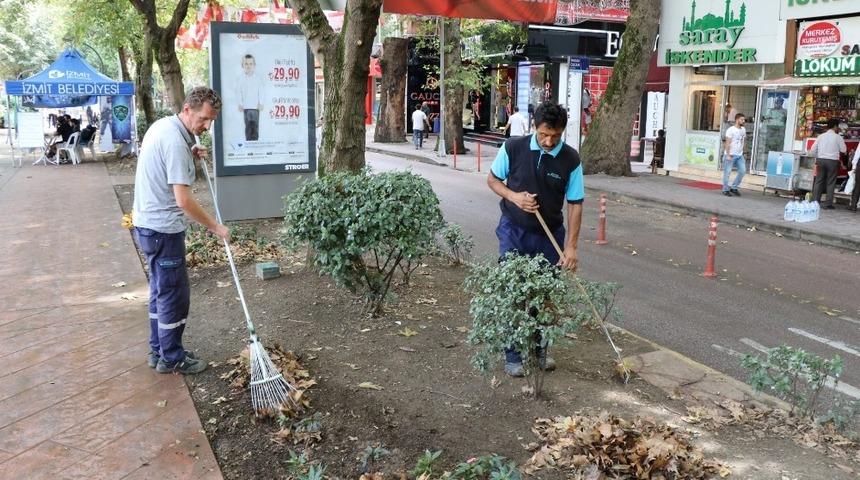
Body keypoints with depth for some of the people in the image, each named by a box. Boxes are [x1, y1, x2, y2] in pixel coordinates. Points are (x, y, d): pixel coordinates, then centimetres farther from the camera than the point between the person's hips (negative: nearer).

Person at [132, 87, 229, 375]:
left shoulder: (163, 125, 8)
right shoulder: (175, 141, -23)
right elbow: (184, 201, -26)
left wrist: (190, 156, 8)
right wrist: (215, 227, -15)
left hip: (149, 223, 10)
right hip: (163, 228, -10)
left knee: (161, 289, 18)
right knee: (174, 294, 0)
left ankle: (159, 350, 28)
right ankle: (172, 358, 12)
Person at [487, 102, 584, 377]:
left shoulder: (571, 160, -9)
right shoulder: (513, 148, -10)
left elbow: (575, 204, -5)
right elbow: (492, 179, 4)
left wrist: (571, 246, -12)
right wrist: (514, 196, -17)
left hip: (550, 235, 1)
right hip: (514, 231, -1)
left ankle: (539, 350, 27)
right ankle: (513, 356, 13)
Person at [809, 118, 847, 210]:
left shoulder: (821, 136, 6)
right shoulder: (837, 137, -4)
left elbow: (812, 151, 5)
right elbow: (843, 150, 0)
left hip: (821, 160, 3)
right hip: (833, 161, -3)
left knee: (819, 181, 9)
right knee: (831, 183, 2)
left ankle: (815, 201, 7)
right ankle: (828, 204, 2)